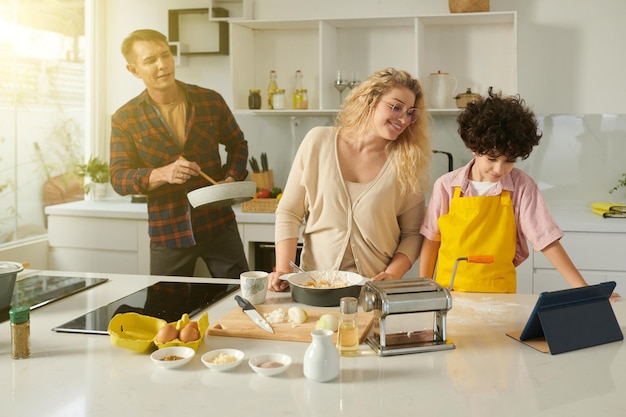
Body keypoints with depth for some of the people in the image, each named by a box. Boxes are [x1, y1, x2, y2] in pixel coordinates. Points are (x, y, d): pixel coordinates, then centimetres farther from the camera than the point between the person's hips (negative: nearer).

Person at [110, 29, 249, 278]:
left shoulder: (210, 101, 0)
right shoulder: (124, 119, -3)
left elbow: (237, 144, 14)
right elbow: (118, 178, -7)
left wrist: (232, 179, -5)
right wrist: (163, 174, -25)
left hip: (219, 225, 1)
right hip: (167, 235, 0)